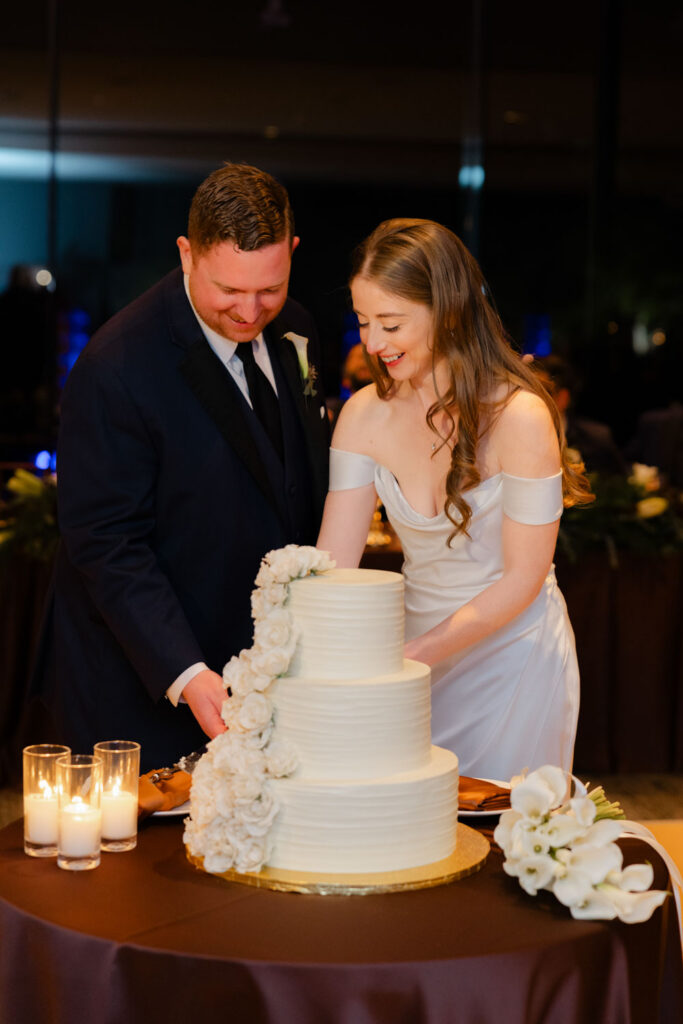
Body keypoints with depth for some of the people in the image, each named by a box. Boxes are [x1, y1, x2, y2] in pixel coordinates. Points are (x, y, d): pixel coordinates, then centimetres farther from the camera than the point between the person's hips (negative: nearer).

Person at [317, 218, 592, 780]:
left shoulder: (518, 415, -20)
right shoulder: (364, 414, -6)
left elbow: (522, 579, -17)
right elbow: (331, 564, -9)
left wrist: (410, 655, -23)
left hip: (515, 655, -4)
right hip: (420, 646, 4)